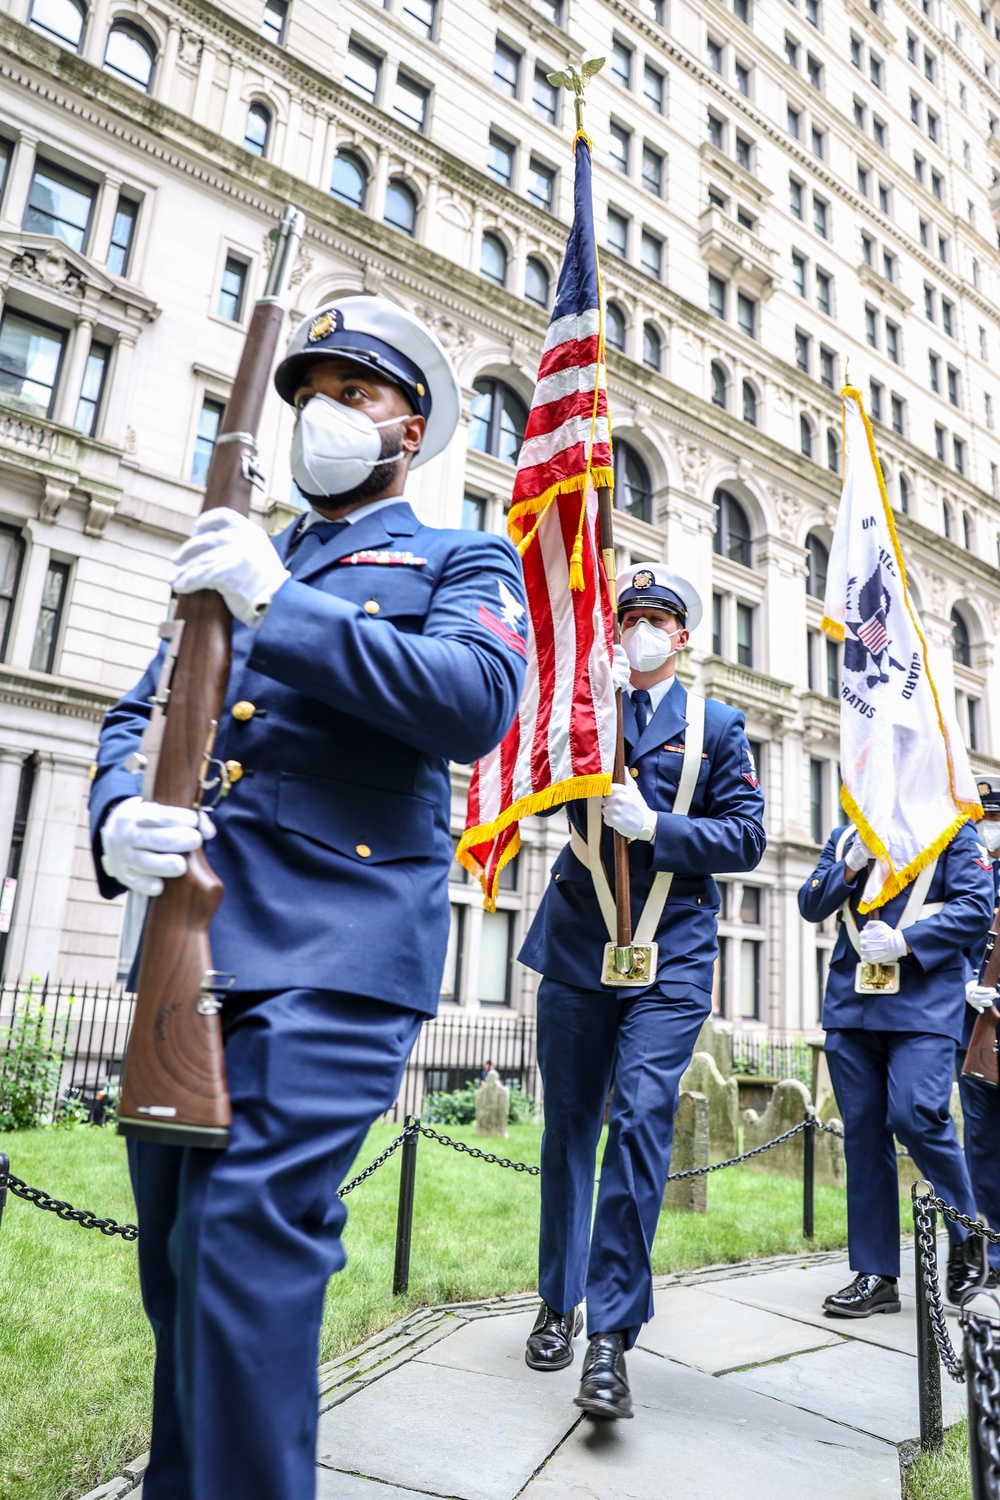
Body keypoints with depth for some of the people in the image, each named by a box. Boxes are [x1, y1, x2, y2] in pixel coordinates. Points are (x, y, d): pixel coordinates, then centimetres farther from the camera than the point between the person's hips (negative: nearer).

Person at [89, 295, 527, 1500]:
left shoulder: (461, 562, 9)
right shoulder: (233, 563, 24)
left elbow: (476, 703, -12)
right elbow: (135, 719, 17)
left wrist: (283, 606, -15)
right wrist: (119, 816, -6)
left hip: (335, 951, -6)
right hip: (188, 939, 6)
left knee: (250, 1246, -11)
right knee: (175, 1255, 15)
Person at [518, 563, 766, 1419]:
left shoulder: (717, 726, 8)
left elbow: (746, 837, 1)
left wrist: (654, 826, -12)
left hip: (672, 961, -1)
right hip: (578, 948, 2)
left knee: (642, 1120, -13)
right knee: (570, 1124, 10)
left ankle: (612, 1334, -1)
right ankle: (559, 1304, 28)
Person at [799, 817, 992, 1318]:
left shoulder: (953, 833, 5)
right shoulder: (844, 839, 16)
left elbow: (976, 907, -5)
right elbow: (810, 906, 9)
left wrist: (905, 942, -16)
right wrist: (851, 866, -6)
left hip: (925, 1000, -4)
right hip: (851, 1001, 4)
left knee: (916, 1115, -16)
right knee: (863, 1131, 4)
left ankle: (966, 1235, 15)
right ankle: (876, 1276, 15)